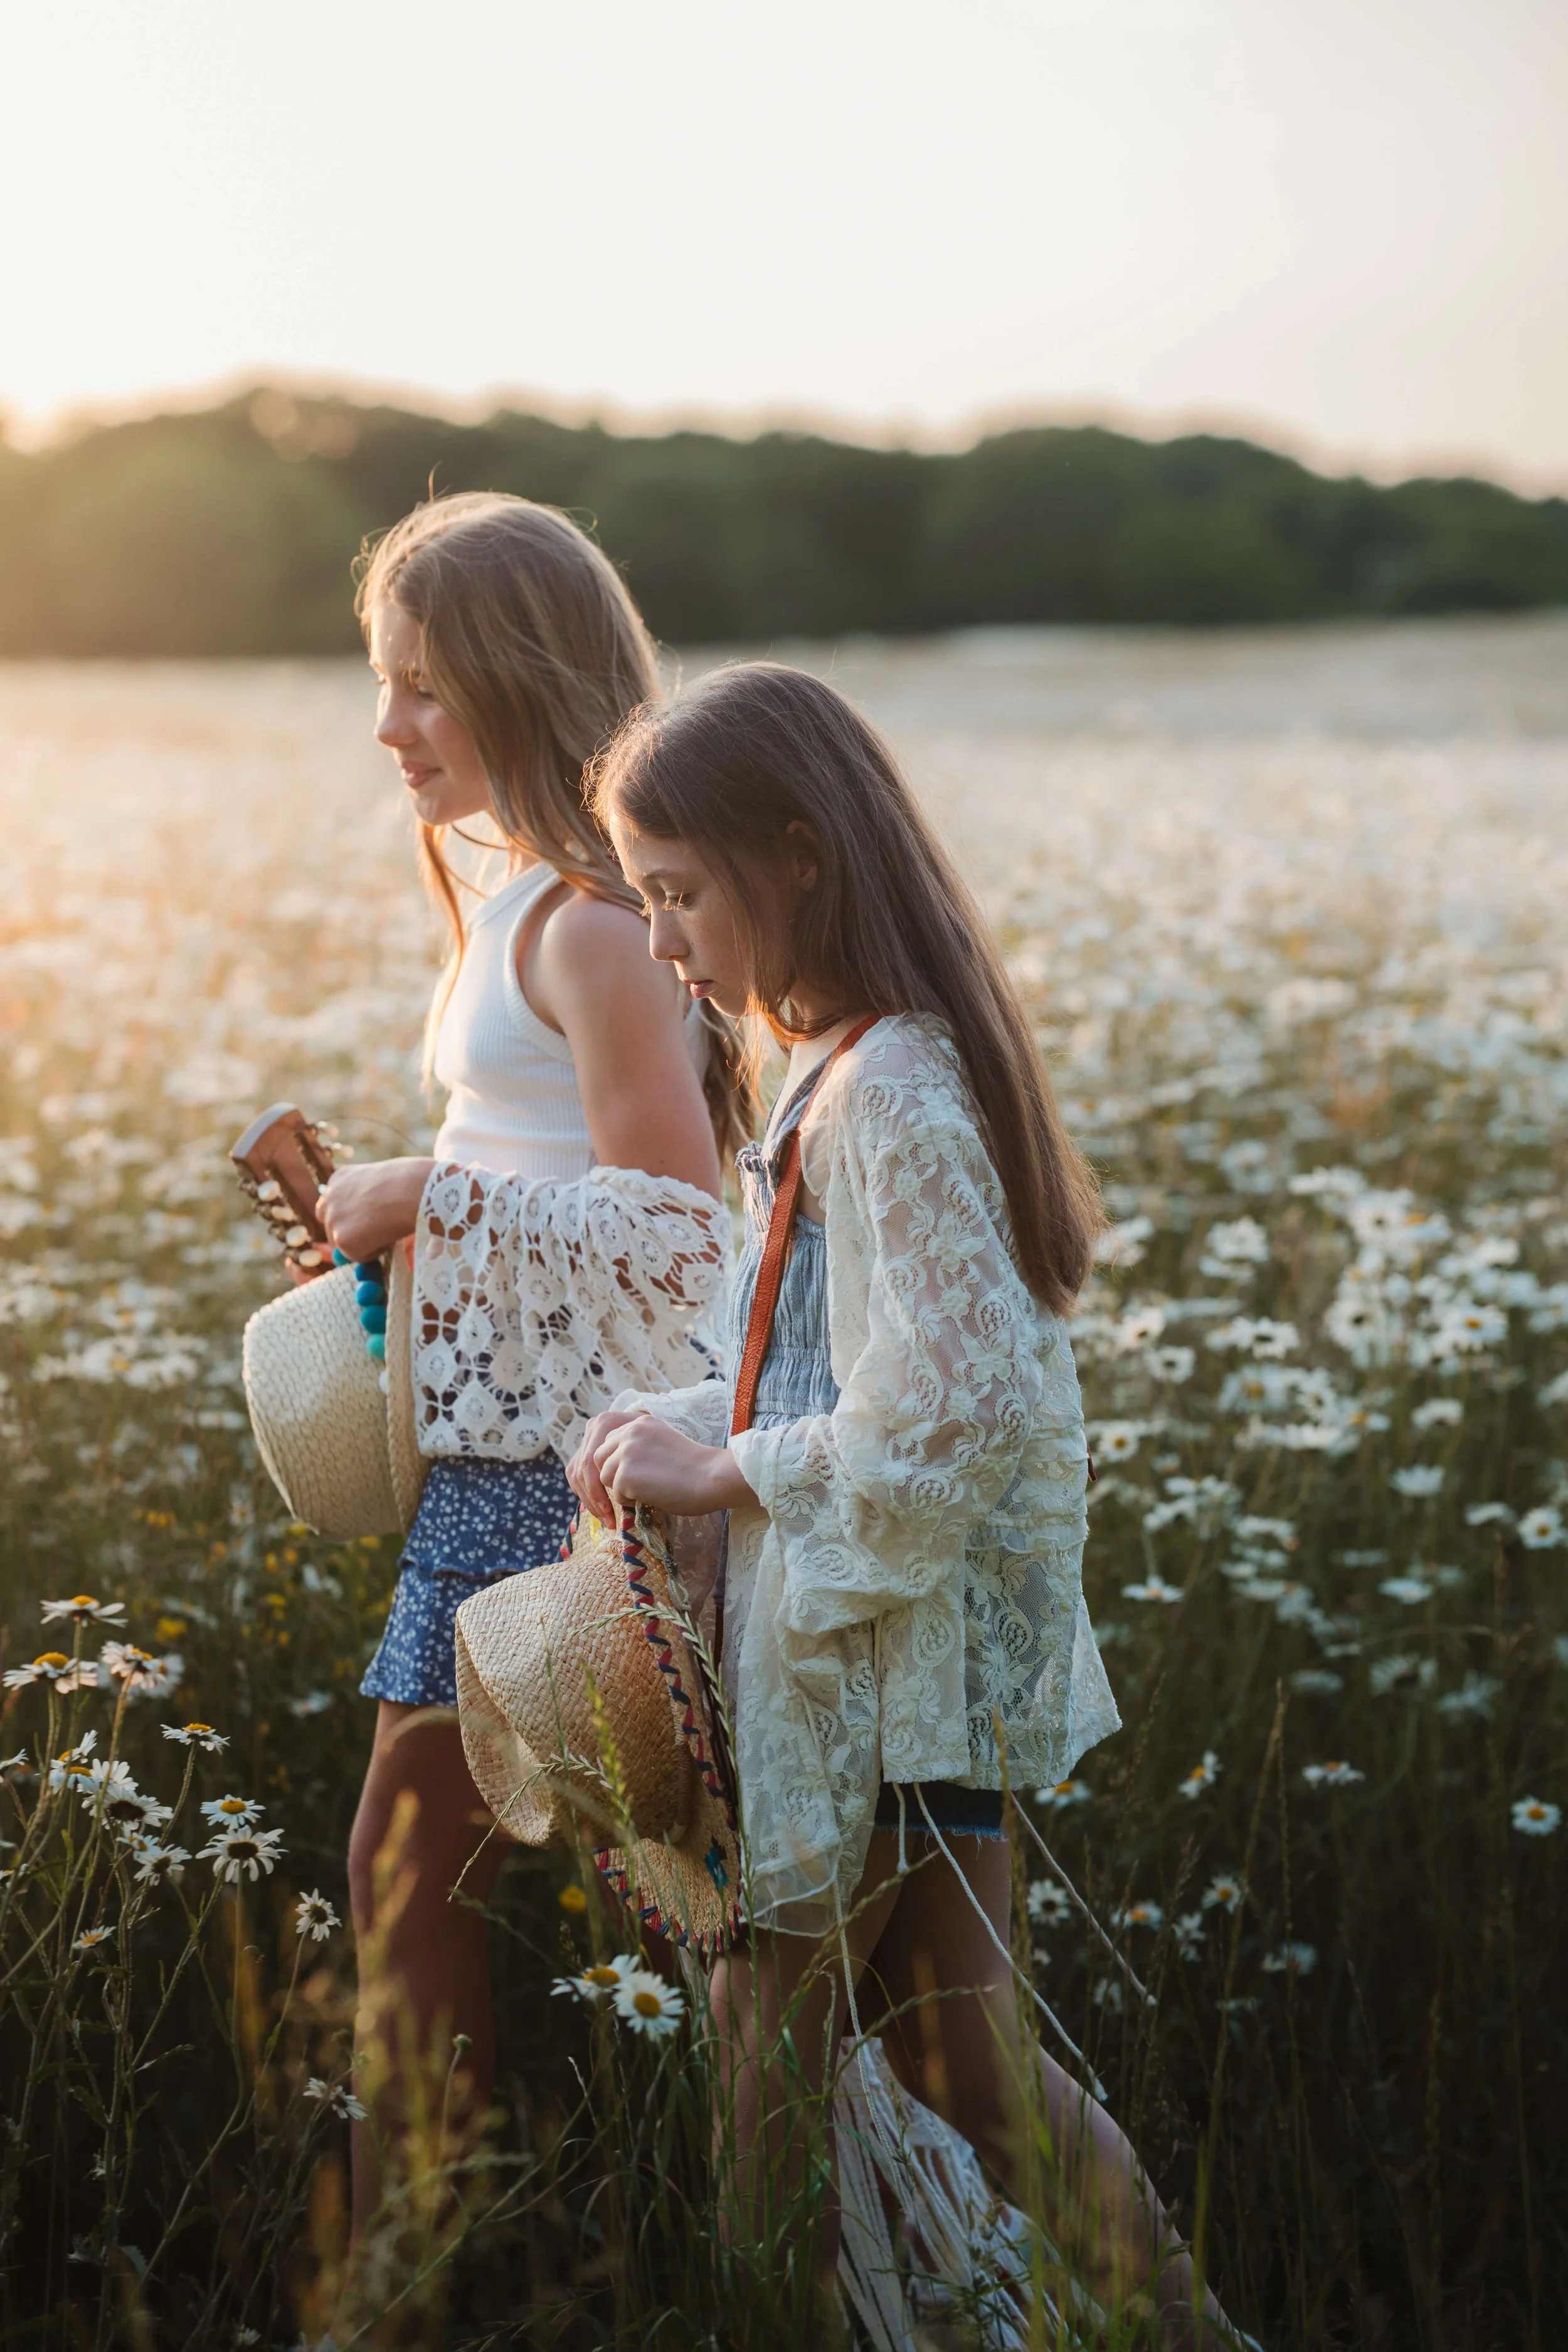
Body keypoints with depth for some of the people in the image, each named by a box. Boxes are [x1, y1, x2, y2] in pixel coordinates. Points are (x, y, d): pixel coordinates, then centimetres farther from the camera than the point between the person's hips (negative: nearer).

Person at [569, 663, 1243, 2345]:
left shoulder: (886, 1091, -20)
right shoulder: (855, 1068, 9)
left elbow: (956, 1404, -26)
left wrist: (723, 1469, -16)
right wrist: (681, 1428, 5)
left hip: (883, 1661, -9)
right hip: (912, 1654, 9)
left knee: (770, 2051, 4)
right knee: (958, 2053, 17)